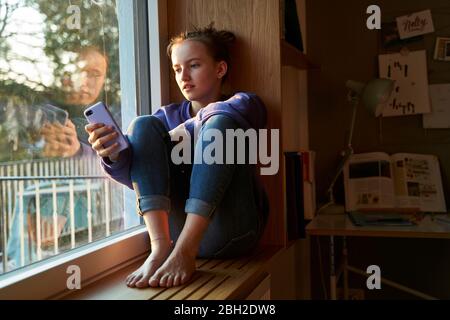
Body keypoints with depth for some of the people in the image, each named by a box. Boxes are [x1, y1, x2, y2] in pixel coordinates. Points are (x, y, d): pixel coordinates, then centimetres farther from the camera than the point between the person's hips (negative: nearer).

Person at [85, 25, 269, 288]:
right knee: (143, 125, -7)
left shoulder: (246, 104, 9)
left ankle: (184, 251, -33)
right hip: (177, 229, 3)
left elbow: (222, 114, -19)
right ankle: (160, 245, -28)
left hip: (229, 233, -3)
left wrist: (181, 134, -8)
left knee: (219, 124, -19)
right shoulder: (167, 116, 17)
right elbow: (136, 173, -1)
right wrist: (114, 157, -22)